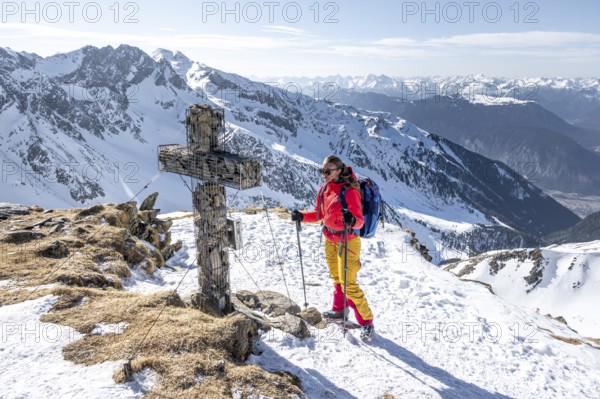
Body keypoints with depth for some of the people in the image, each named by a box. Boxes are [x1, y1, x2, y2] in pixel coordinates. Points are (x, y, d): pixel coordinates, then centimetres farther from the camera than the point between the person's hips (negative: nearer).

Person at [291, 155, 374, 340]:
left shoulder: (349, 191, -22)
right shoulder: (324, 188, 0)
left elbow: (360, 220, -24)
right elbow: (318, 214, 11)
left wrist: (351, 221, -45)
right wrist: (302, 216, -4)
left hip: (347, 241, -7)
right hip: (330, 239, 7)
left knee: (348, 283, -6)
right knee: (336, 278, 21)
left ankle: (366, 321, 7)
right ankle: (339, 310, 40)